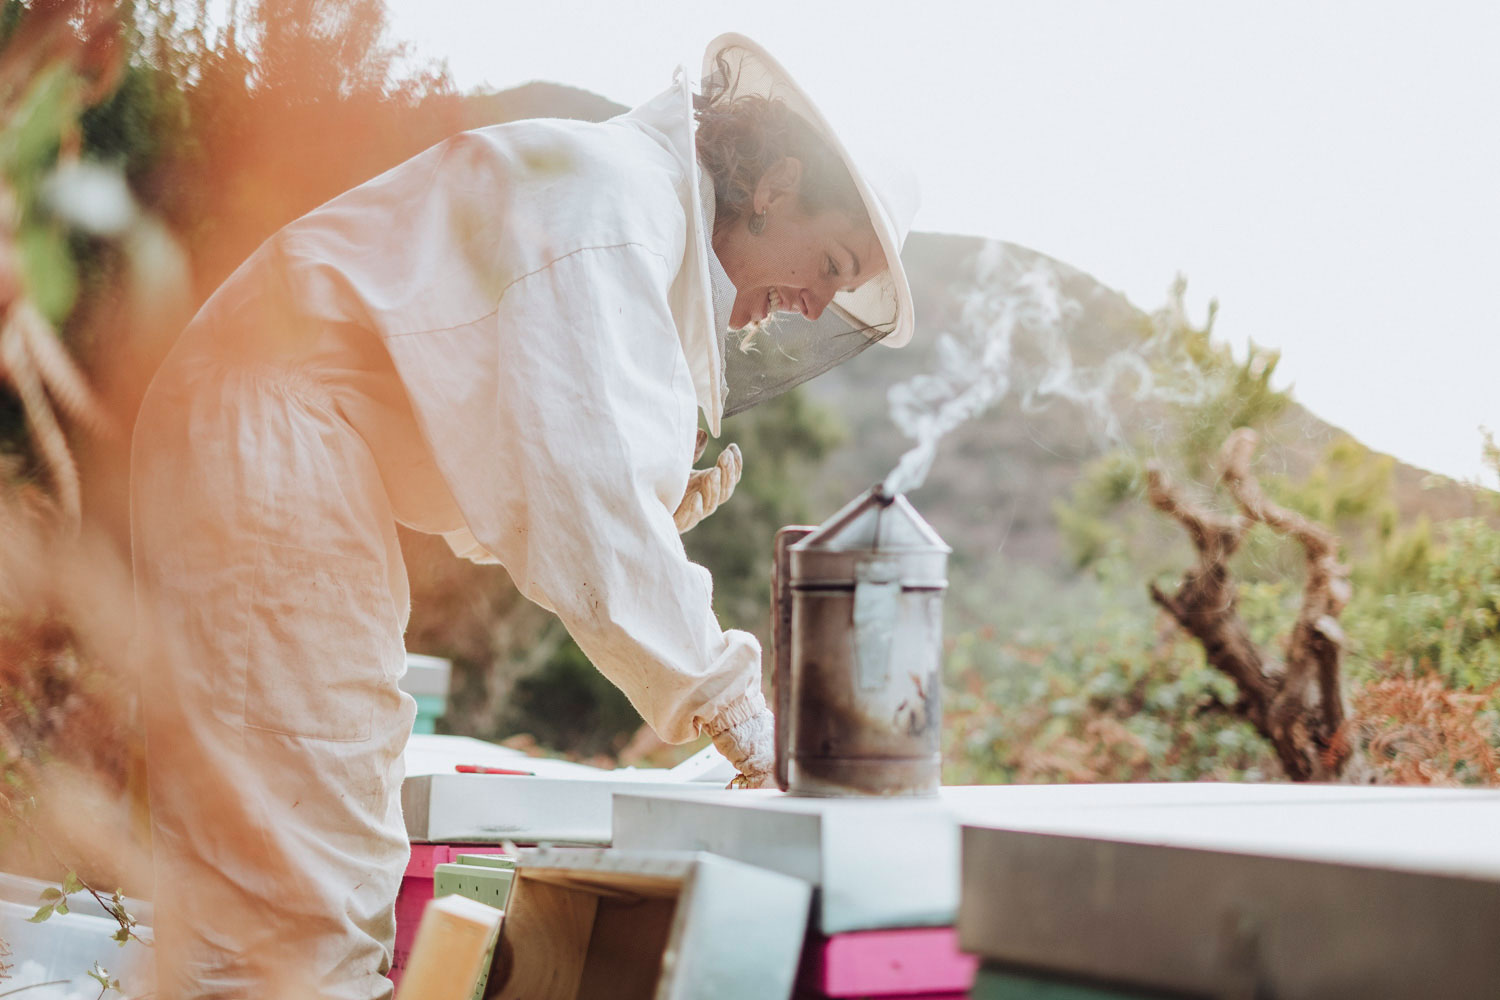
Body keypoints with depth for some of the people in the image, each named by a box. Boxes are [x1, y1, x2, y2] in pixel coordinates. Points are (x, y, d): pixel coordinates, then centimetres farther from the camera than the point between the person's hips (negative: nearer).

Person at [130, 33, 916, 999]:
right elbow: (579, 480, -20)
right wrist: (728, 700, -15)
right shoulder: (617, 187, -10)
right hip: (274, 455, -11)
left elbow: (499, 481, 22)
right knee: (308, 914, -11)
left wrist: (651, 514, 5)